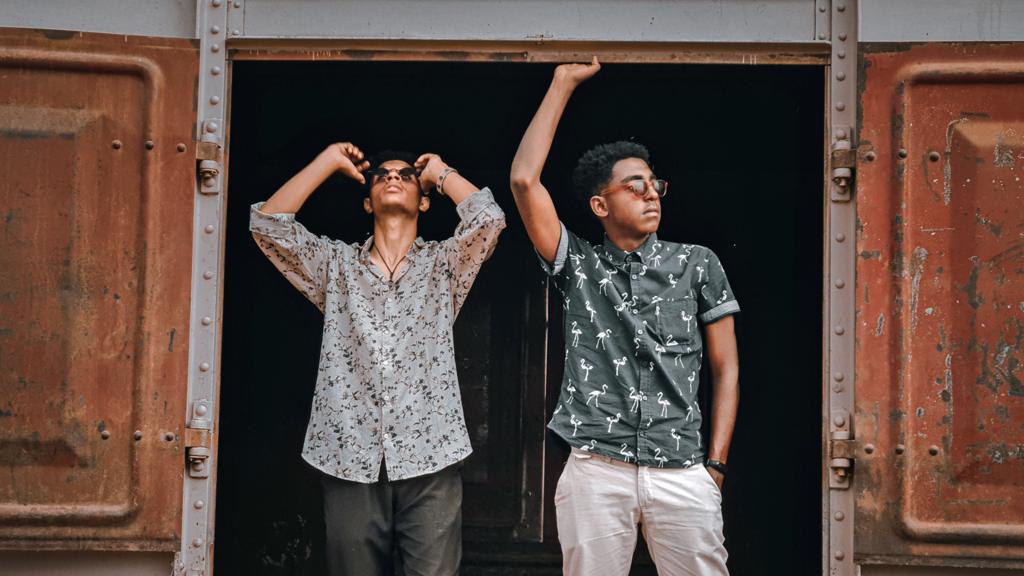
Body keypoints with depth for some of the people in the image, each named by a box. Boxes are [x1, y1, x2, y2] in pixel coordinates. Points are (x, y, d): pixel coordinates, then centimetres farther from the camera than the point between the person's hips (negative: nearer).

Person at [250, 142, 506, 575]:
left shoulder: (443, 265, 11)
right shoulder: (336, 264, 14)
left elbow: (489, 218, -7)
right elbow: (267, 223, 2)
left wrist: (439, 171, 10)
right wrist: (330, 160, 9)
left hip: (429, 459, -1)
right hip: (350, 459, 1)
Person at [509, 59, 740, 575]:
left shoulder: (697, 264, 10)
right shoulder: (578, 266, 8)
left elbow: (725, 369, 10)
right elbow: (524, 180, -2)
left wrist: (715, 465, 2)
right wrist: (563, 84, 2)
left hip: (682, 473, 1)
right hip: (595, 471, 0)